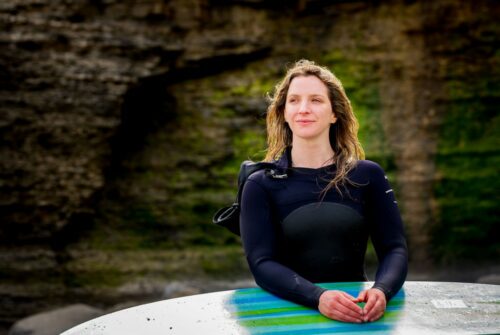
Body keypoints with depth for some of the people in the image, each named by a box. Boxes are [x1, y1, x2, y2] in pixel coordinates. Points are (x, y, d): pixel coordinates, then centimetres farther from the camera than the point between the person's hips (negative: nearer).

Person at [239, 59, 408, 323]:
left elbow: (394, 249, 2)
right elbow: (261, 264, -8)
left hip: (355, 312, 2)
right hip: (289, 311, -1)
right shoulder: (261, 185, 1)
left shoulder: (368, 175, 5)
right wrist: (318, 298, -25)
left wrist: (381, 291, -20)